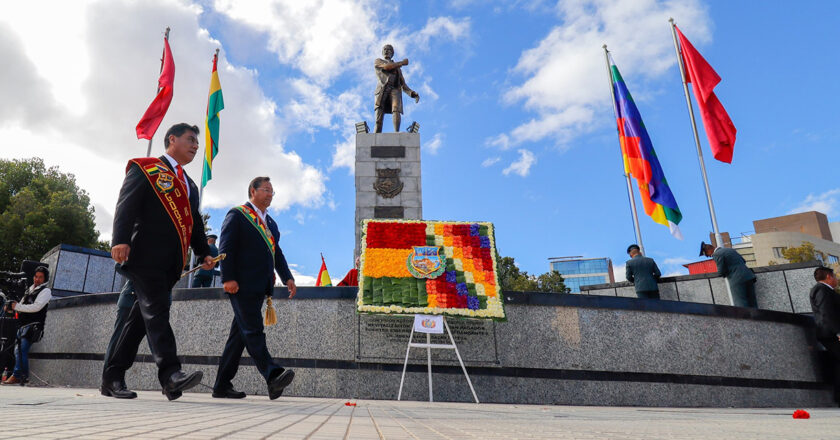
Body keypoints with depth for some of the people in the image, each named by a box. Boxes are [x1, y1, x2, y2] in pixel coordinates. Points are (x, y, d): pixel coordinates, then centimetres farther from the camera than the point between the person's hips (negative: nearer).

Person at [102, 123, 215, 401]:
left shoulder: (190, 186, 26)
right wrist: (121, 239, -22)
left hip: (171, 263, 7)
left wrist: (204, 253, 11)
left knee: (143, 317, 8)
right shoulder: (144, 168, 5)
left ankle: (112, 378, 15)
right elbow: (126, 204, -8)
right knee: (156, 311, -16)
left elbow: (195, 224, 24)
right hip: (146, 257, -7)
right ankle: (170, 375, -23)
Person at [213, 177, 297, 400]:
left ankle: (222, 385, 14)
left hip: (259, 287, 8)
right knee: (253, 331, -12)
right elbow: (227, 248, -8)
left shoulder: (270, 223, 23)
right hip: (242, 286, -8)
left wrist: (287, 277, 8)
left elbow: (277, 253, 21)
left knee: (240, 335, 8)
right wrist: (228, 278, -18)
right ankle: (273, 377, -19)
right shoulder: (237, 215, 1)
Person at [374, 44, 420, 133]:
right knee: (379, 119, -16)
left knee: (396, 109, -30)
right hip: (382, 90, -2)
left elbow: (403, 86, 24)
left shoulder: (398, 69, 35)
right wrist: (402, 62, 15)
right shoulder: (377, 61, 26)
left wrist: (413, 93, 4)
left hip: (395, 90, 2)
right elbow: (387, 66, 2)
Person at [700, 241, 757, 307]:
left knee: (742, 307, -5)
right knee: (752, 305, 10)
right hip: (749, 277, 8)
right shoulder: (729, 249, 20)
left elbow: (721, 272, -9)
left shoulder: (717, 254, -7)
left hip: (737, 281, -8)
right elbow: (743, 261, 26)